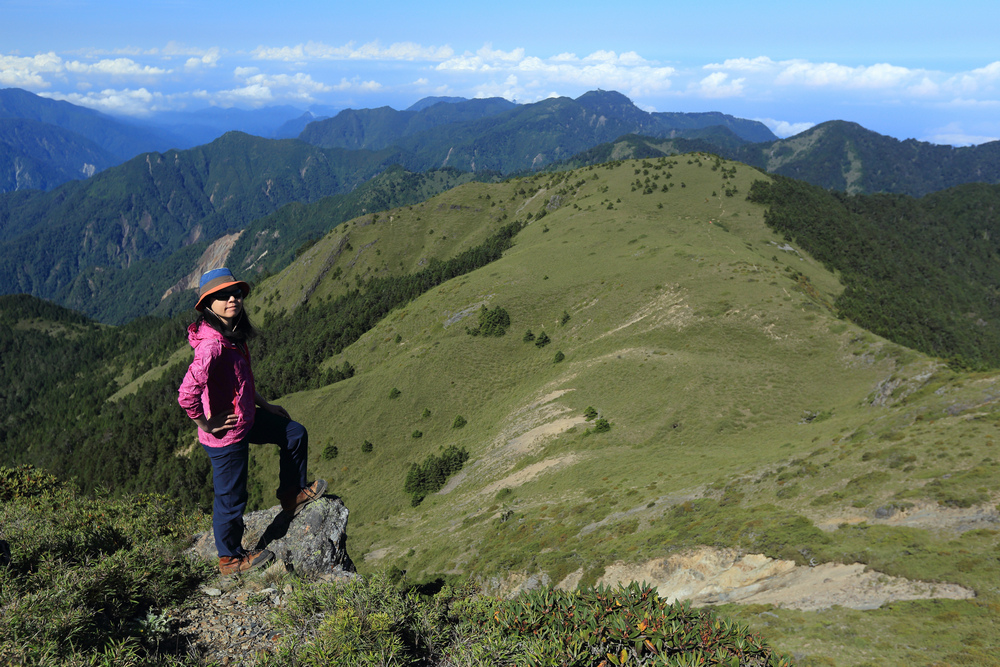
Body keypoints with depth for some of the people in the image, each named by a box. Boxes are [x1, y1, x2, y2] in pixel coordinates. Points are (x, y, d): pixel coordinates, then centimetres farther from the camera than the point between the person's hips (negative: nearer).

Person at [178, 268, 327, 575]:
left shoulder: (233, 336, 0)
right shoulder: (212, 346, -31)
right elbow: (186, 395, -40)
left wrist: (265, 405, 19)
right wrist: (206, 424, -23)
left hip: (246, 418, 9)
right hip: (226, 434, -9)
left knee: (295, 433, 22)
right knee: (231, 498, 10)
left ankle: (292, 496, 40)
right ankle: (230, 559, 34)